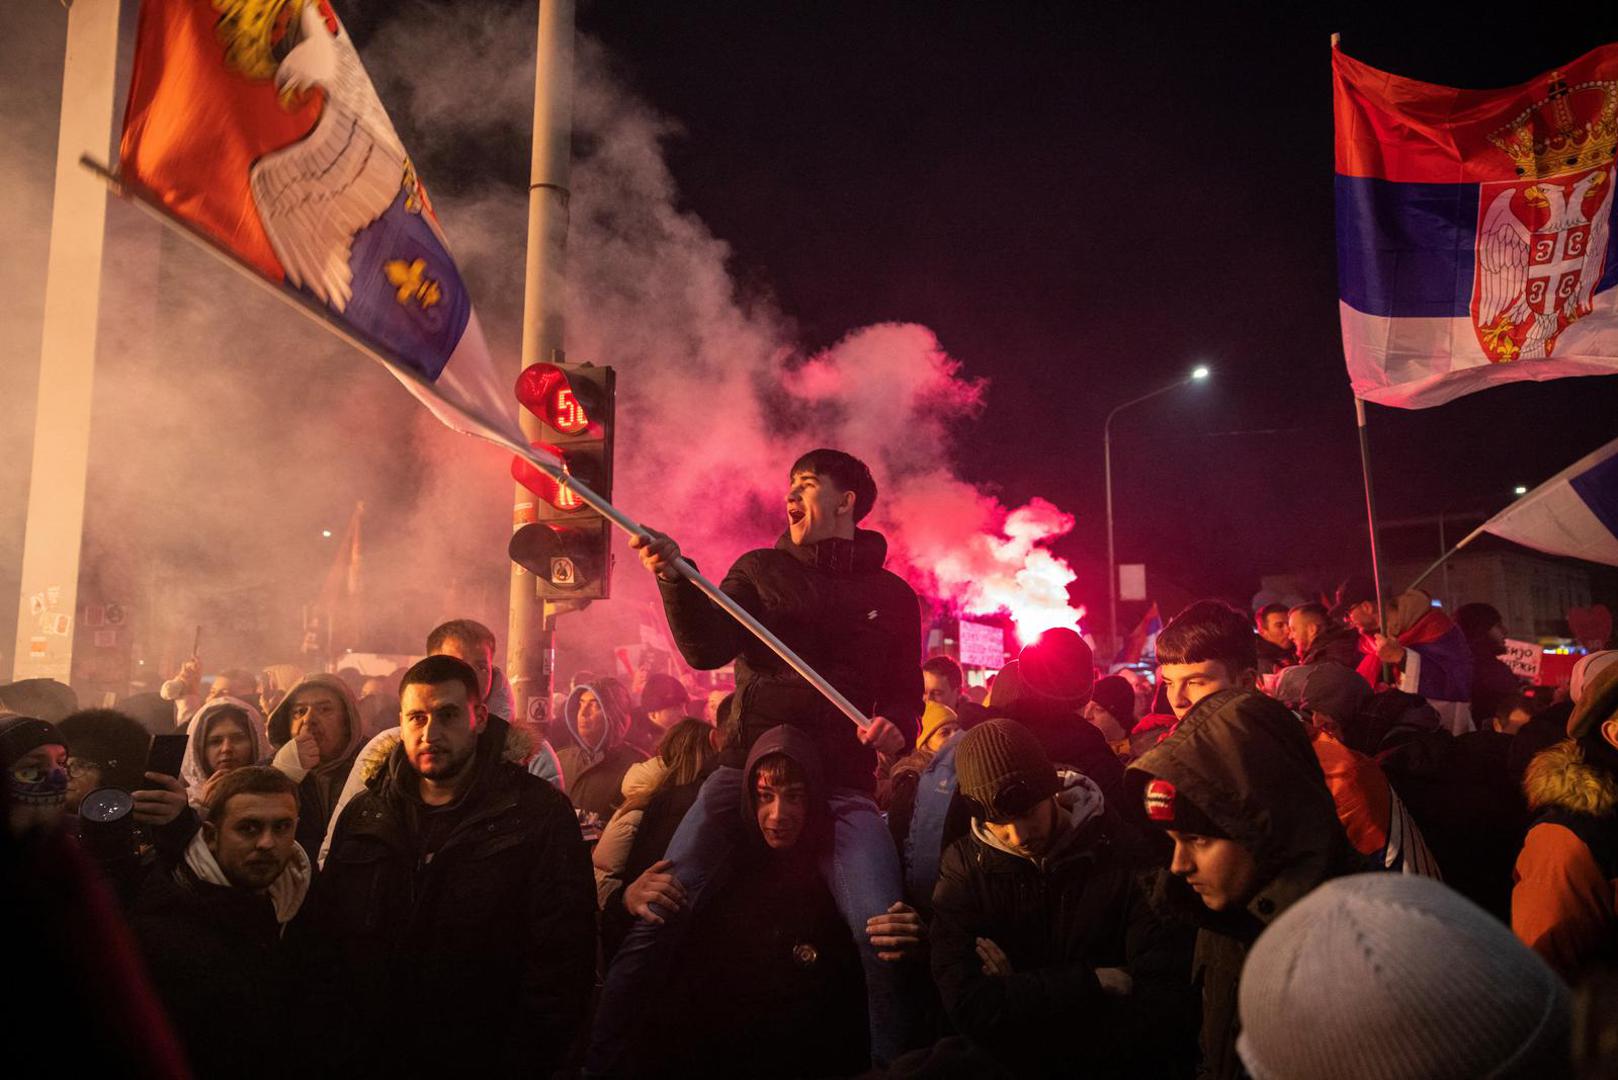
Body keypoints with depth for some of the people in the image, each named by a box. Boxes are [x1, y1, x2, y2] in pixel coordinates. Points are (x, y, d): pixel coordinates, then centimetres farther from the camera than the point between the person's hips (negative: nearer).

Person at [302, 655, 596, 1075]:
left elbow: (561, 965, -13)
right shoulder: (361, 815, 3)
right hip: (369, 1057, 4)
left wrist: (523, 1063, -17)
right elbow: (322, 941, 7)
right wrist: (332, 1051, -2)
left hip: (480, 1057, -3)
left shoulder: (540, 814, -11)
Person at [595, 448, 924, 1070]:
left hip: (843, 785, 0)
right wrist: (674, 575, -17)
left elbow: (908, 694, 14)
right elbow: (705, 651, -2)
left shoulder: (892, 595, 12)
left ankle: (893, 1061, 7)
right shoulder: (759, 569, 11)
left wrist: (896, 727, -9)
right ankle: (596, 1057, 5)